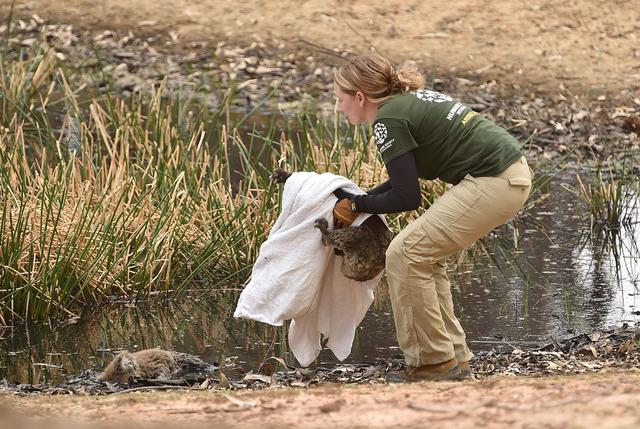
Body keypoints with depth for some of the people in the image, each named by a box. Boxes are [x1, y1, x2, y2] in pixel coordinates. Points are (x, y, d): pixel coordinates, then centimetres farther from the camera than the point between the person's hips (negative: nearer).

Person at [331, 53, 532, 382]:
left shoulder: (389, 120, -10)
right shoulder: (408, 100, 18)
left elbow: (407, 197, -10)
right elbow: (407, 177, 25)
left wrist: (357, 205, 3)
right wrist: (360, 200, 18)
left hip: (493, 183, -10)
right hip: (514, 173, 10)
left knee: (405, 255, -5)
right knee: (426, 257, 16)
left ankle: (435, 361, 0)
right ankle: (455, 357, 17)